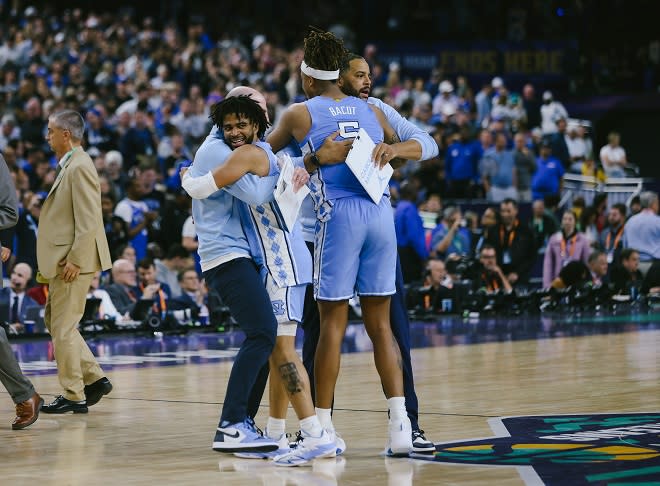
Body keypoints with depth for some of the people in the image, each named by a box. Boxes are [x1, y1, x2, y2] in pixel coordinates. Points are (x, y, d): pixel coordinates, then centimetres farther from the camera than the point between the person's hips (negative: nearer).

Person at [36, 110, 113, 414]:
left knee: (63, 329, -5)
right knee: (55, 323, 15)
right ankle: (94, 379, 18)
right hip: (65, 261, 10)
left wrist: (74, 260, -23)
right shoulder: (69, 166, 16)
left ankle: (74, 396, 2)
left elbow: (88, 221, -22)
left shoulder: (79, 167, -16)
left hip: (74, 262, -10)